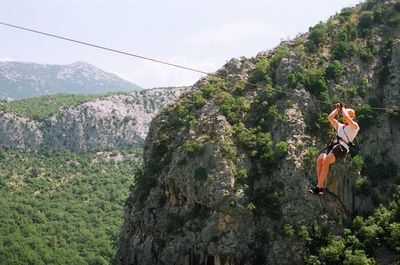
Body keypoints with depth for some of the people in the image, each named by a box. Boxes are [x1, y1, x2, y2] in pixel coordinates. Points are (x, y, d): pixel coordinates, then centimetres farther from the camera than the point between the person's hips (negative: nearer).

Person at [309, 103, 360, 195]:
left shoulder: (354, 126, 14)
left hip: (342, 147, -7)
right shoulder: (340, 126, 36)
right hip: (332, 144, 7)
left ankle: (318, 187, -33)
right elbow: (330, 118, 30)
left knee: (325, 161, -30)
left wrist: (343, 108, 11)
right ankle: (321, 187, -27)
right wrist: (337, 109, 29)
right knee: (319, 160, -24)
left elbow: (347, 118, -3)